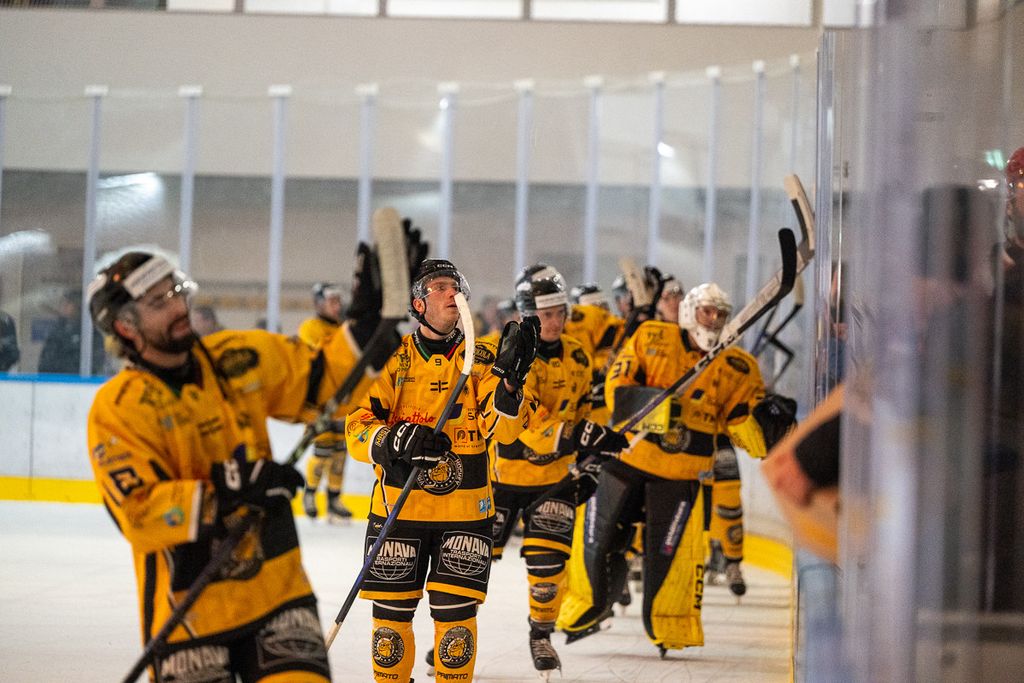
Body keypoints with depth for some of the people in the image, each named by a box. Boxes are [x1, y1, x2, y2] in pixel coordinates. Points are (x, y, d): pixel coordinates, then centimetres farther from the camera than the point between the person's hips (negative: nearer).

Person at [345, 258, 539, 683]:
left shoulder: (481, 359, 5)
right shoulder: (393, 360, 3)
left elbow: (503, 429, -8)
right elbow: (357, 429, -4)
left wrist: (509, 382, -27)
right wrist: (393, 439, -25)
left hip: (465, 509, 0)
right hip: (398, 506, 0)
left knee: (456, 611, -5)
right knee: (391, 611, 3)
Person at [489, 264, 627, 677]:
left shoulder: (577, 356, 0)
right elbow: (528, 426, -31)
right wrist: (588, 437, -38)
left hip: (554, 475, 3)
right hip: (503, 471, -3)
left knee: (547, 559, -7)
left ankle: (542, 634, 13)